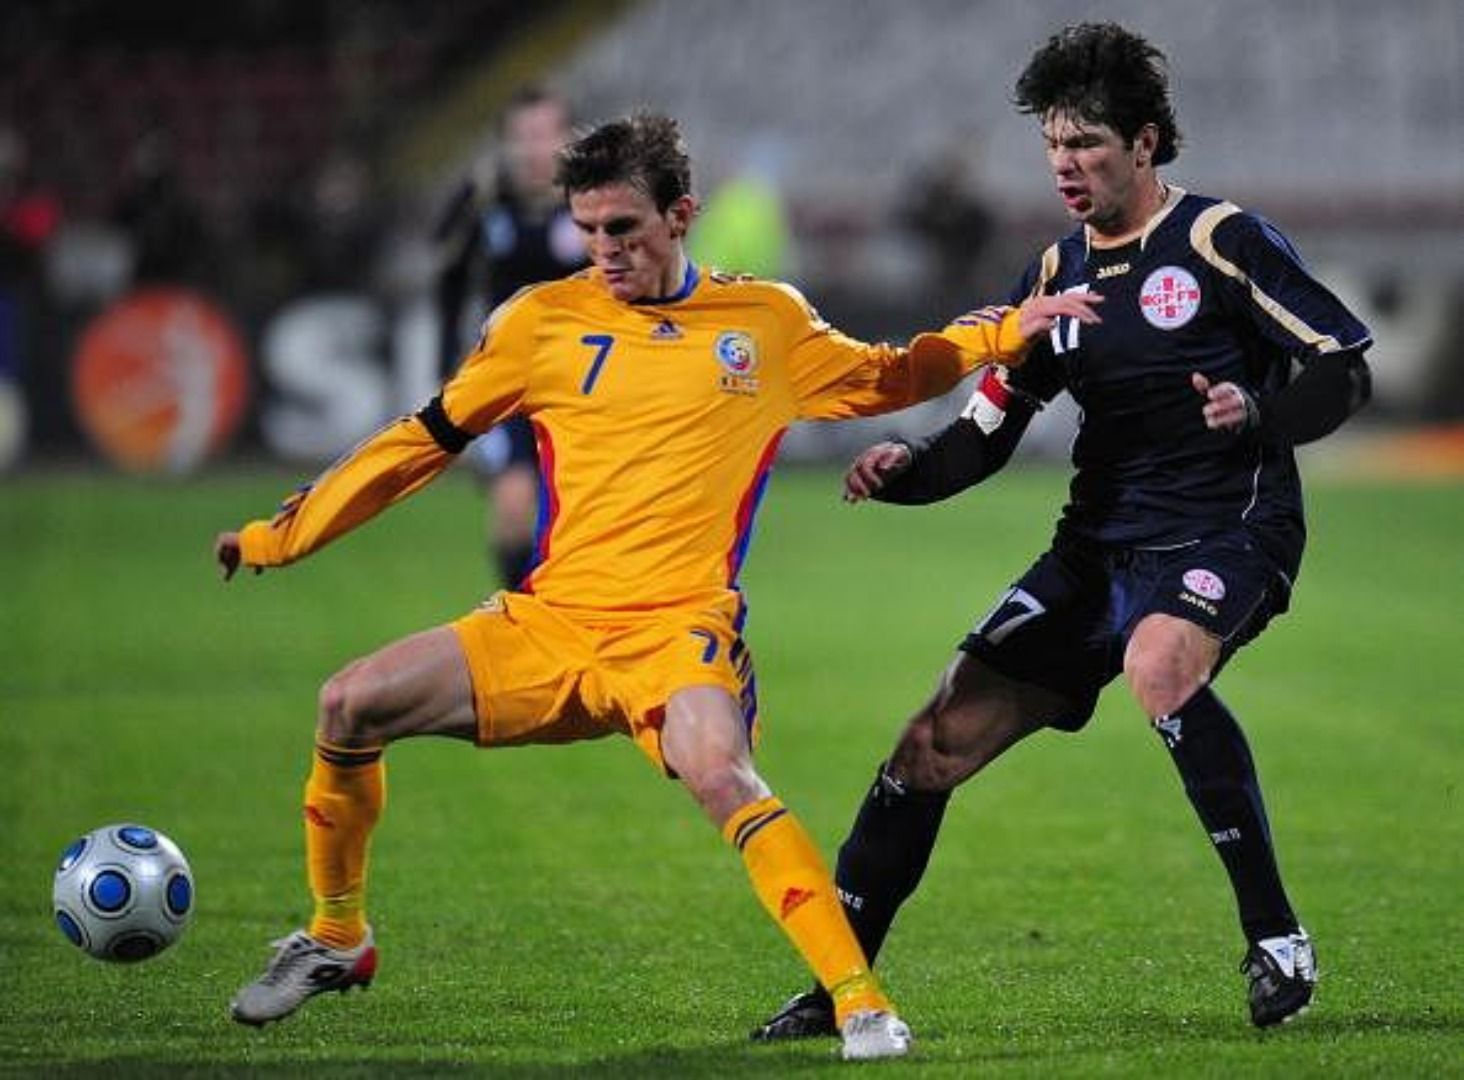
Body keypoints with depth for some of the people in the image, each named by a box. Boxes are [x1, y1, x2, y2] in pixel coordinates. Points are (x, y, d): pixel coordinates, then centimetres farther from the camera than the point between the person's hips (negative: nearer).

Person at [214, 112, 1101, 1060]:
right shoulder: (544, 320, 9)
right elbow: (424, 440, 15)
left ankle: (862, 1004, -28)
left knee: (721, 775, -34)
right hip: (547, 624, 3)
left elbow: (885, 378, 26)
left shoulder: (767, 322, 8)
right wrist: (279, 536, 13)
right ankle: (337, 942, 11)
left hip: (678, 631, -3)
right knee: (351, 705, -13)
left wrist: (1004, 333, 12)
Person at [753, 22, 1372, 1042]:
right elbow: (985, 432, 13)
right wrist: (908, 467, -8)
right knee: (942, 736, -2)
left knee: (1159, 663, -38)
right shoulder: (1059, 274, 12)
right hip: (1102, 546, 6)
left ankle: (1277, 937, -27)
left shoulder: (1220, 240, -6)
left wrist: (1260, 413, -28)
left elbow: (1343, 366, -8)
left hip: (1229, 532, -6)